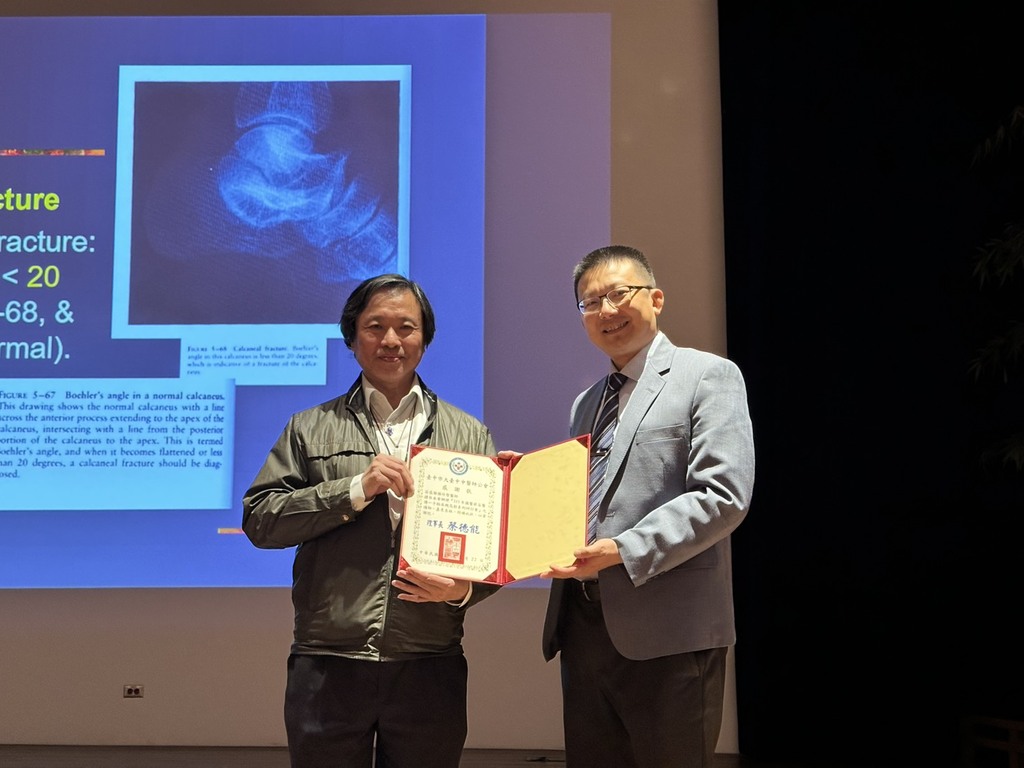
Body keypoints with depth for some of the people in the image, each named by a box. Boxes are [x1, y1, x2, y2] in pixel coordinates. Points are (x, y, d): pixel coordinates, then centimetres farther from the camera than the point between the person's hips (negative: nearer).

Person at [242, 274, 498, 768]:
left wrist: (464, 590, -14)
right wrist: (357, 489, -11)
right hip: (327, 669, 0)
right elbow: (258, 519, -1)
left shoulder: (470, 435, 10)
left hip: (430, 671, 1)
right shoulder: (311, 429, 9)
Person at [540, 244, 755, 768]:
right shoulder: (586, 402, 21)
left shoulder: (708, 376, -2)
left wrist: (624, 551, -20)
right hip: (582, 624, 7)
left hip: (667, 631, -7)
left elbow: (723, 496, -14)